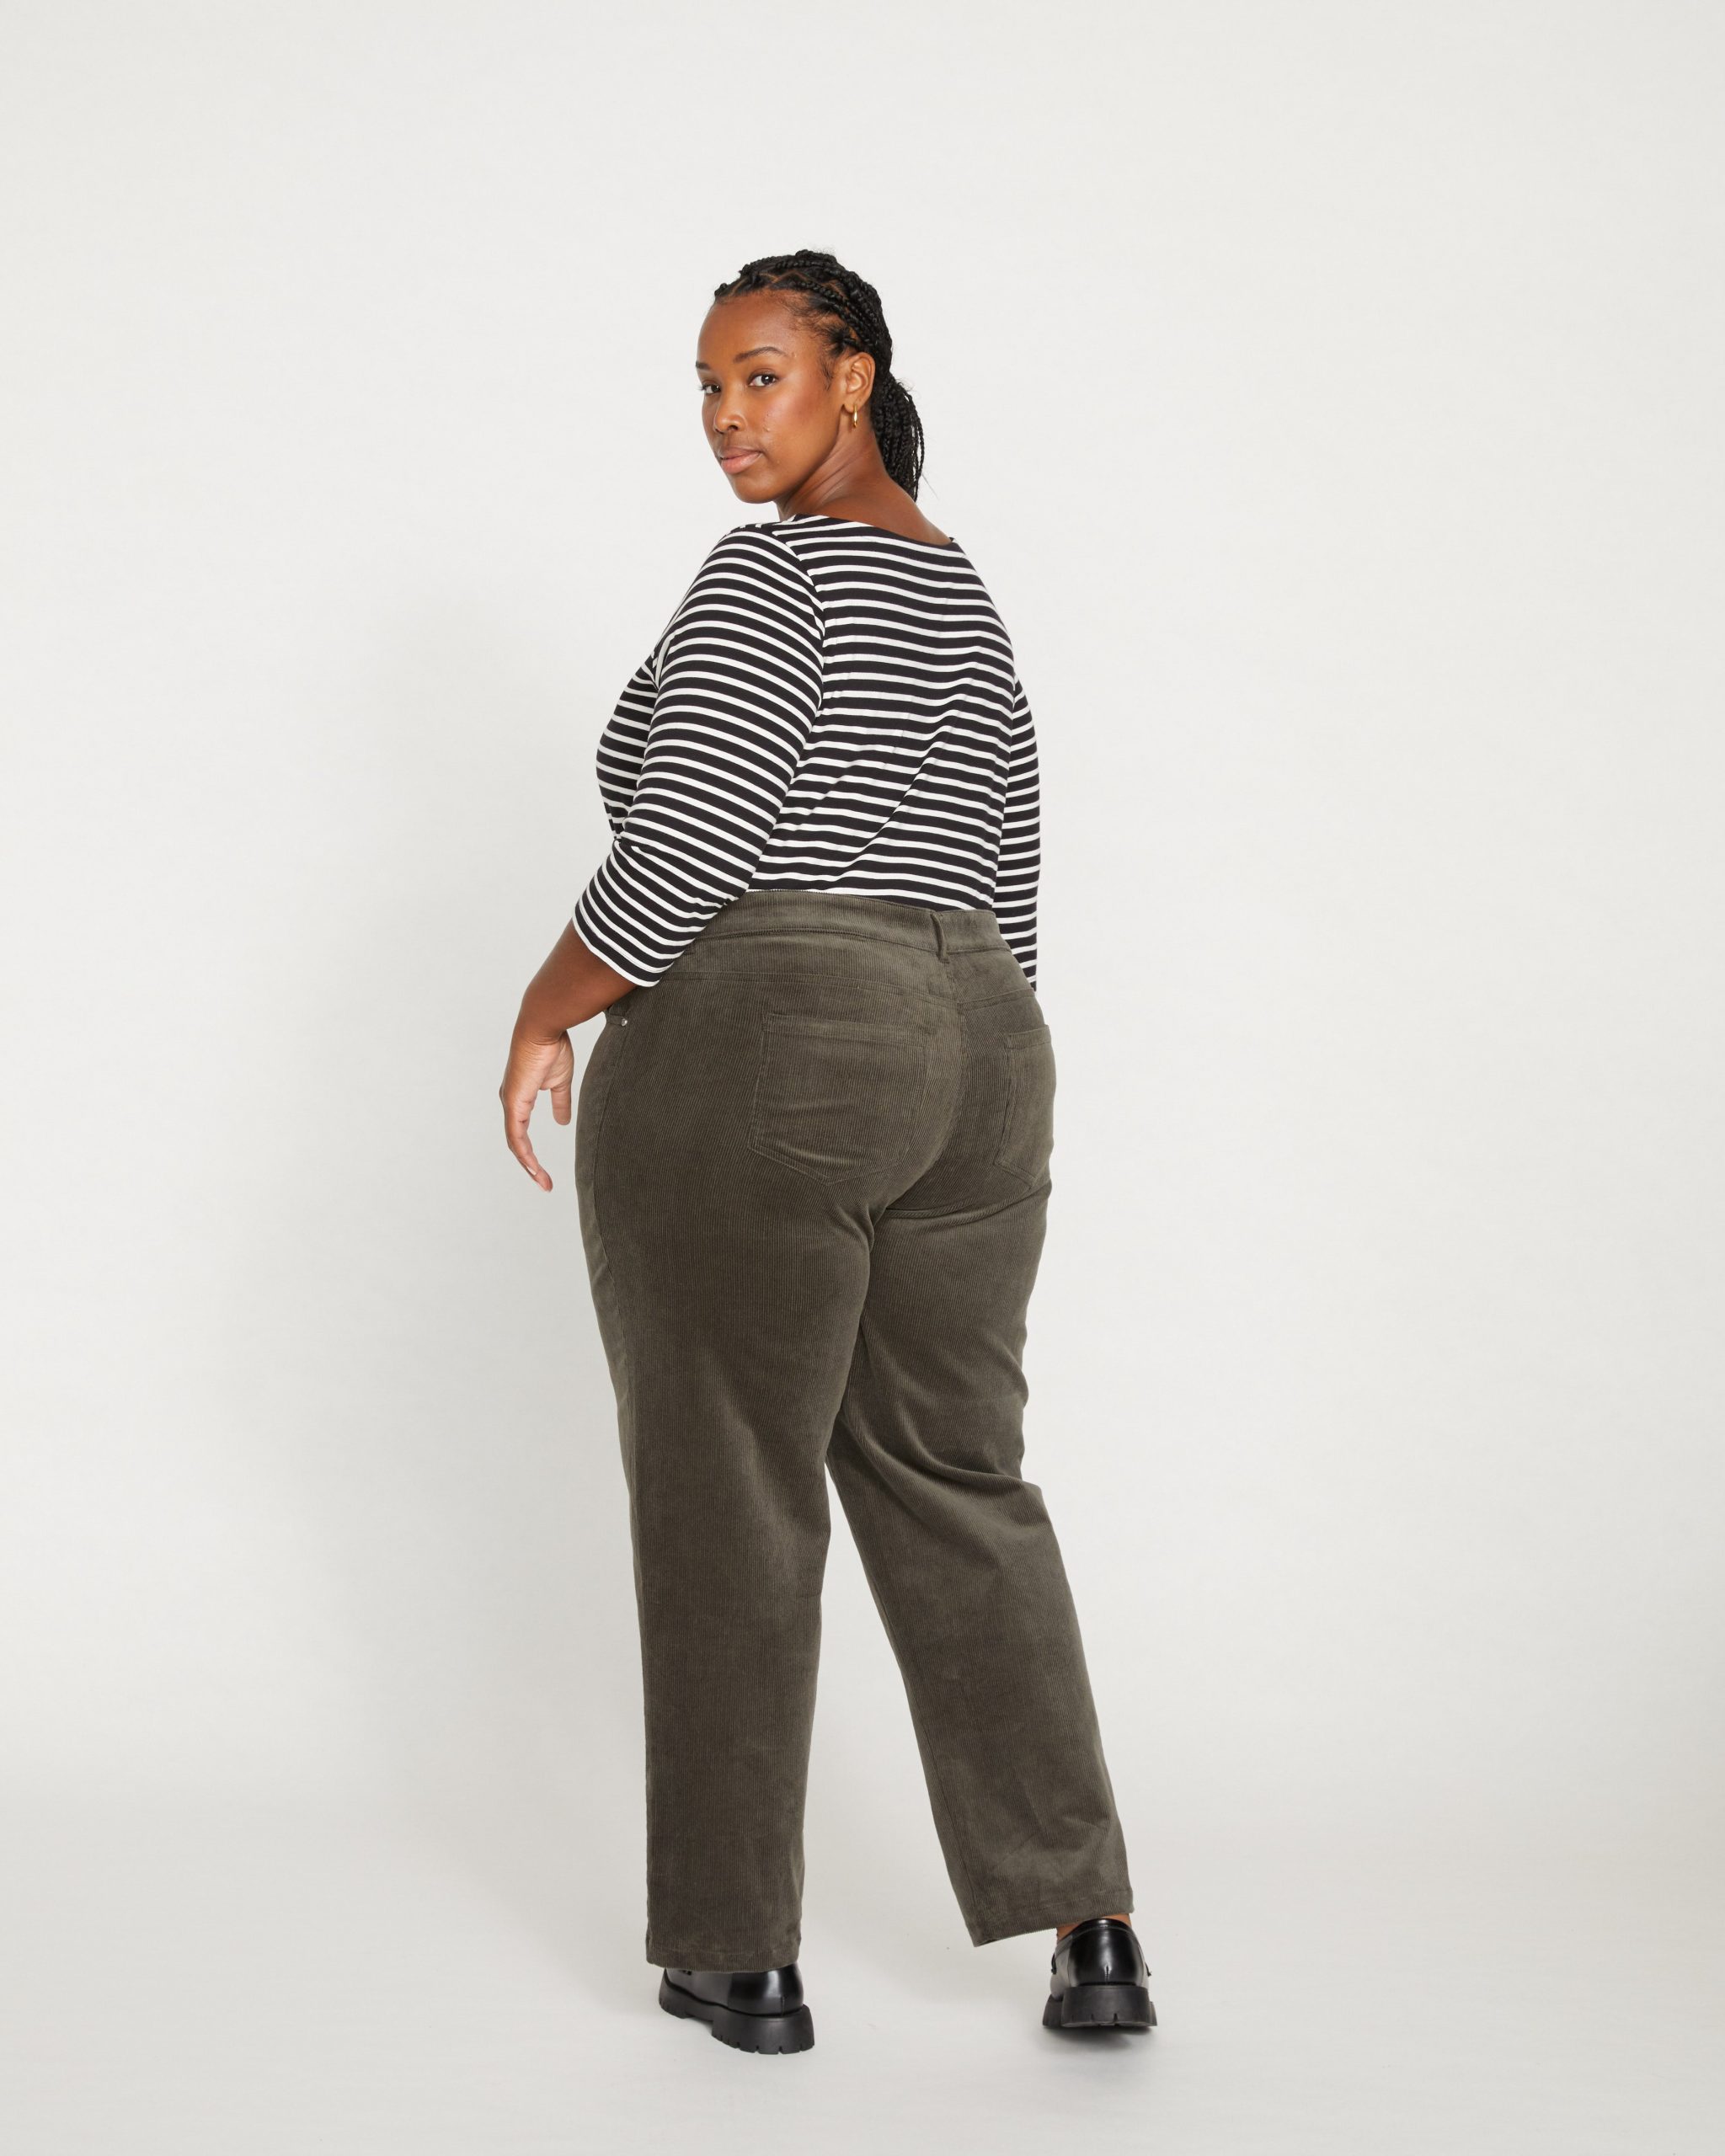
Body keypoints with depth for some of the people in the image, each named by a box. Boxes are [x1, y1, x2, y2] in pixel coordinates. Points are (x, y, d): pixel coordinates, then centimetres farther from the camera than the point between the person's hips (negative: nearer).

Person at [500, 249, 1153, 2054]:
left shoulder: (767, 579, -9)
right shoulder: (967, 608, 18)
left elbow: (681, 859, -19)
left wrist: (545, 1009, -3)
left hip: (750, 1071, -8)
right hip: (963, 1077, 8)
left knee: (727, 1506, 3)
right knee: (955, 1486, 13)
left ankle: (741, 1959, 12)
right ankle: (1092, 1934, 7)